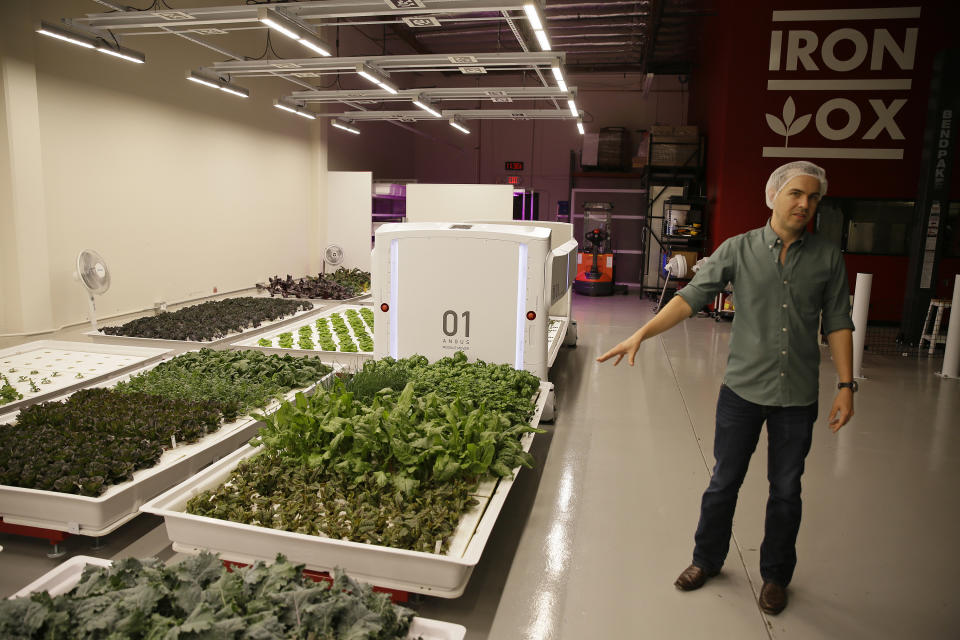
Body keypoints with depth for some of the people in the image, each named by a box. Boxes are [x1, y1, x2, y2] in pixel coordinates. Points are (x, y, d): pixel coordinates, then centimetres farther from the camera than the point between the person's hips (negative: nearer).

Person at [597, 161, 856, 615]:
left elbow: (838, 322, 4)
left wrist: (846, 385, -2)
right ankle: (707, 560, 33)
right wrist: (642, 333, -21)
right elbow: (692, 296, -10)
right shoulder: (739, 249, -4)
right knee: (724, 482, 11)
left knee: (786, 491, 14)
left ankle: (775, 576, 35)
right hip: (743, 389, -1)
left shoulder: (827, 258, 1)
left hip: (798, 396, 1)